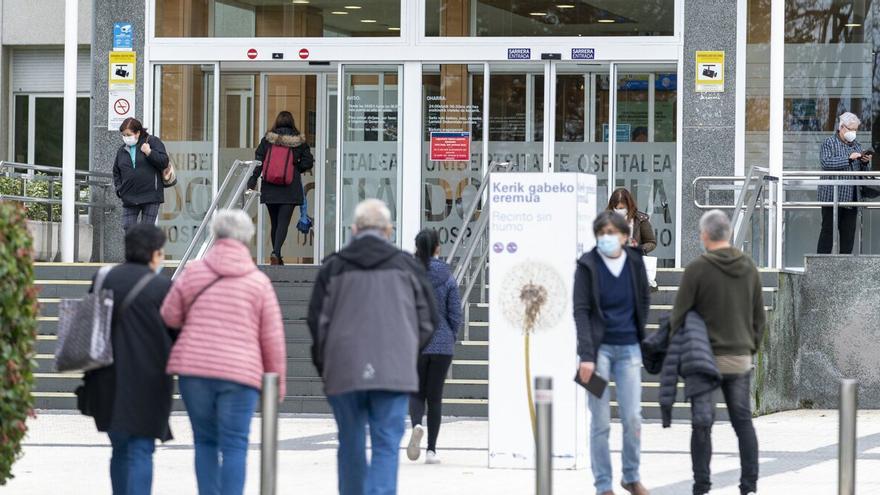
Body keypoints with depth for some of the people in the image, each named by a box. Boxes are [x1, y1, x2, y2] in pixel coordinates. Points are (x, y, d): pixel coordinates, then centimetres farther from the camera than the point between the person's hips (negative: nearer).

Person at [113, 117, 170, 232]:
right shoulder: (122, 150, 13)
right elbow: (116, 172, 24)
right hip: (129, 198, 4)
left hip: (150, 196, -4)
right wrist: (119, 188, 9)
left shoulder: (152, 142, -1)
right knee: (128, 227, -3)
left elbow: (164, 162, -8)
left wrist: (149, 153, -20)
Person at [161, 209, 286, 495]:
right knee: (234, 447, -2)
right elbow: (273, 338, 2)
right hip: (240, 373, -2)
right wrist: (276, 381, 11)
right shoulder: (259, 282, 2)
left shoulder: (192, 273, 4)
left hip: (193, 368, 2)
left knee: (205, 442, 13)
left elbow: (169, 317, 8)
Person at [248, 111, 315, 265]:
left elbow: (258, 161, -3)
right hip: (290, 189, -2)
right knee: (283, 222, -4)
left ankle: (277, 257, 20)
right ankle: (276, 253, -24)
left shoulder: (267, 140, 2)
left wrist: (251, 183, -4)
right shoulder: (298, 141, -1)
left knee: (274, 223, 14)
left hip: (270, 188, 2)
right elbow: (308, 162, -3)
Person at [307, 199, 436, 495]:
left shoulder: (334, 267, 4)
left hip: (344, 371, 1)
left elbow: (317, 321, 2)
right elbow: (426, 320, 8)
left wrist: (324, 365, 13)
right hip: (394, 371, -1)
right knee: (386, 446, -3)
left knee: (351, 447, 12)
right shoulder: (406, 266, 5)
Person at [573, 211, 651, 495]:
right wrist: (586, 355, -18)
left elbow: (644, 300, 17)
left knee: (633, 418, 1)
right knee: (600, 422, -2)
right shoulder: (588, 265, -7)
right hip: (599, 348, -3)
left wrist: (640, 335, 11)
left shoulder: (635, 262, 2)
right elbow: (581, 311, -10)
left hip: (628, 349, 3)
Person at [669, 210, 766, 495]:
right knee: (743, 421, 10)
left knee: (702, 424, 1)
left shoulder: (697, 269, -10)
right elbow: (759, 316, 9)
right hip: (740, 359, 4)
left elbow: (679, 314, -9)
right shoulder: (749, 268, 5)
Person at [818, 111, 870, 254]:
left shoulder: (856, 145, 17)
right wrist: (848, 159, -22)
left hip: (851, 197, 6)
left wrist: (865, 163, -2)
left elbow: (862, 171, 21)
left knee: (849, 231, 5)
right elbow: (826, 163, -20)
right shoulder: (829, 143, -2)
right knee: (828, 230, -6)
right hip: (832, 196, -6)